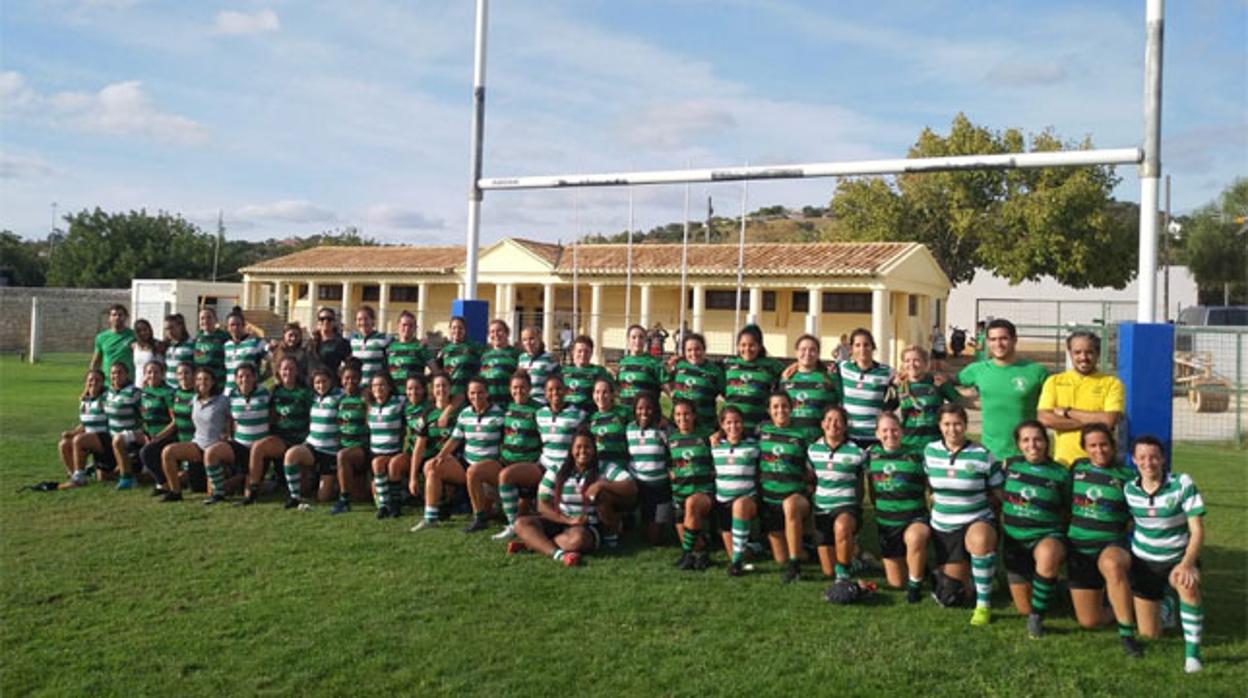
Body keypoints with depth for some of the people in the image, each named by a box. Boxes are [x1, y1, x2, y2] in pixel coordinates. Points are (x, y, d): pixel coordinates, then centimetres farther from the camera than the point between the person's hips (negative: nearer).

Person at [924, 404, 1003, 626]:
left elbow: (998, 495, -1)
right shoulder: (930, 451, 1)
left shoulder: (982, 455, -9)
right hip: (942, 527, 4)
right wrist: (938, 501, 8)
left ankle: (984, 605, -27)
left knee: (981, 539, -43)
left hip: (978, 522, -4)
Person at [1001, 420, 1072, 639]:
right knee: (1024, 608, 2)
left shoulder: (1060, 474, -3)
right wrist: (1003, 521, 6)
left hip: (1047, 535, -3)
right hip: (1015, 539, 3)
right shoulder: (1010, 465, 2)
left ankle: (1037, 616, -22)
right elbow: (998, 498, 14)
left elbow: (1067, 512, 5)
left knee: (1047, 554, -42)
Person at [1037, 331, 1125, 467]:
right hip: (1063, 461, 1)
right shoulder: (1054, 381, 9)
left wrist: (1067, 412, -6)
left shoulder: (1112, 384, 5)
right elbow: (1044, 419, -4)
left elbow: (1110, 420, -9)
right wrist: (1093, 421, -8)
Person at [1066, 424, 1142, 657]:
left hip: (1113, 544, -3)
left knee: (1112, 565, -43)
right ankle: (1125, 610, 35)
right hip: (1079, 545, 4)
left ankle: (1127, 634, -34)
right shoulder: (1077, 468, 6)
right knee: (1089, 621, 3)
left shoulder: (1127, 476, -2)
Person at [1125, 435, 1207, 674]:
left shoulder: (1182, 483, -17)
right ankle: (1163, 606, 40)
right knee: (1149, 635, 4)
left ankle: (1192, 653, -24)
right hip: (1143, 562, 3)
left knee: (1188, 586, -40)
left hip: (1178, 558, -2)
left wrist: (1187, 563, -30)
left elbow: (1197, 530, -18)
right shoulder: (1129, 490, -7)